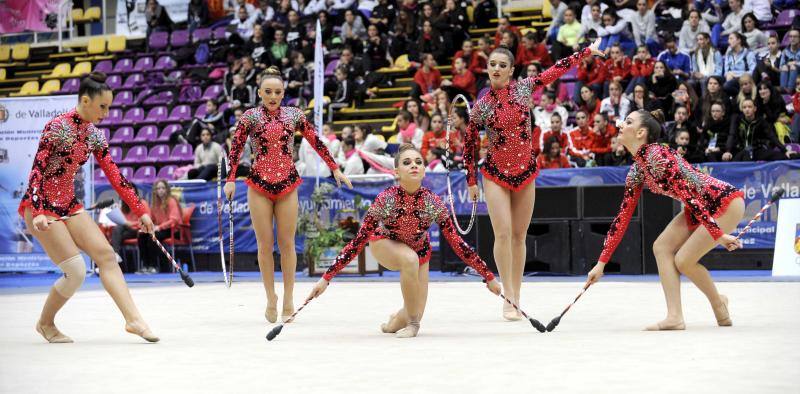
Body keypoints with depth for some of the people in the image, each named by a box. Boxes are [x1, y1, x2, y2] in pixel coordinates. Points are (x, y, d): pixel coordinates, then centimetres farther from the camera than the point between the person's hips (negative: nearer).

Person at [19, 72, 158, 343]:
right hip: (41, 207, -7)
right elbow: (37, 170, -20)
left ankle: (133, 319, -13)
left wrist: (140, 211, 8)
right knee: (76, 270, -14)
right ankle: (45, 323, 9)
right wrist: (38, 213, -31)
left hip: (69, 205, 7)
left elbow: (115, 176, 10)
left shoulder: (94, 135, 6)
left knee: (106, 255, -8)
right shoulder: (57, 127, -15)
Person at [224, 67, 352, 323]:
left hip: (287, 184, 1)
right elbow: (236, 148, -4)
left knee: (287, 243, 1)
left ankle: (288, 301, 7)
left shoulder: (294, 115, 5)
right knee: (265, 244, 2)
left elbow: (316, 143, 9)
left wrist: (335, 169, 8)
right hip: (259, 184, -1)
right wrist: (231, 179, -12)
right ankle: (271, 298, 12)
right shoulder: (251, 116, 0)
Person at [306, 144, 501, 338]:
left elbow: (457, 243, -19)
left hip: (419, 250, 2)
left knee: (416, 313, -4)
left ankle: (396, 322, 34)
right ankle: (412, 323, -18)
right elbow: (358, 241, -29)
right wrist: (326, 278, -33)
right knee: (410, 258, -36)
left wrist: (489, 277, -15)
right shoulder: (385, 199, -33)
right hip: (385, 245, -2)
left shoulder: (433, 203, -28)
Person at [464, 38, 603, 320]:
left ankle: (516, 298, 10)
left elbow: (558, 69, 8)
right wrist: (471, 181, 7)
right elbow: (469, 145, 5)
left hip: (525, 172, 2)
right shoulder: (481, 106, -3)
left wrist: (588, 50, 11)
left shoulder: (523, 88, 0)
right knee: (503, 233, -13)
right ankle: (509, 300, -10)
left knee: (519, 236, 4)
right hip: (495, 174, -2)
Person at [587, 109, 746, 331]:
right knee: (662, 247, -4)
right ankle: (675, 317, -5)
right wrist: (602, 263, 6)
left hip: (727, 202, -9)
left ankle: (719, 303, 15)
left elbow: (690, 196, -27)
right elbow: (623, 217, 8)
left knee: (683, 260, -11)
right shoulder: (636, 170, 4)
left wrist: (718, 235, -29)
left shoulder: (658, 156, -24)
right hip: (703, 207, 9)